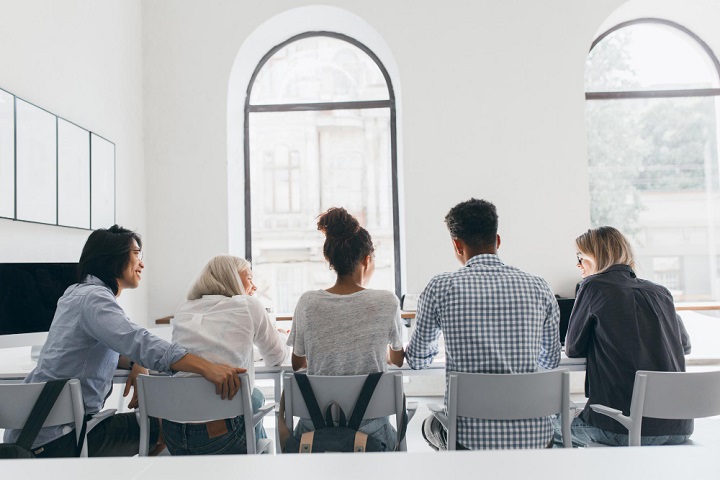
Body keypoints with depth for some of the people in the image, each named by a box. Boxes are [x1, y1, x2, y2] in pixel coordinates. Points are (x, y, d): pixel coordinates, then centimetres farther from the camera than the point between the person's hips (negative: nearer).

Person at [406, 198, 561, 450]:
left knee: (430, 424, 30)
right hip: (534, 437, 3)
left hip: (470, 436, -2)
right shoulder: (538, 287, -2)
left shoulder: (441, 287, -9)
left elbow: (417, 360, 5)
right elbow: (551, 360, 13)